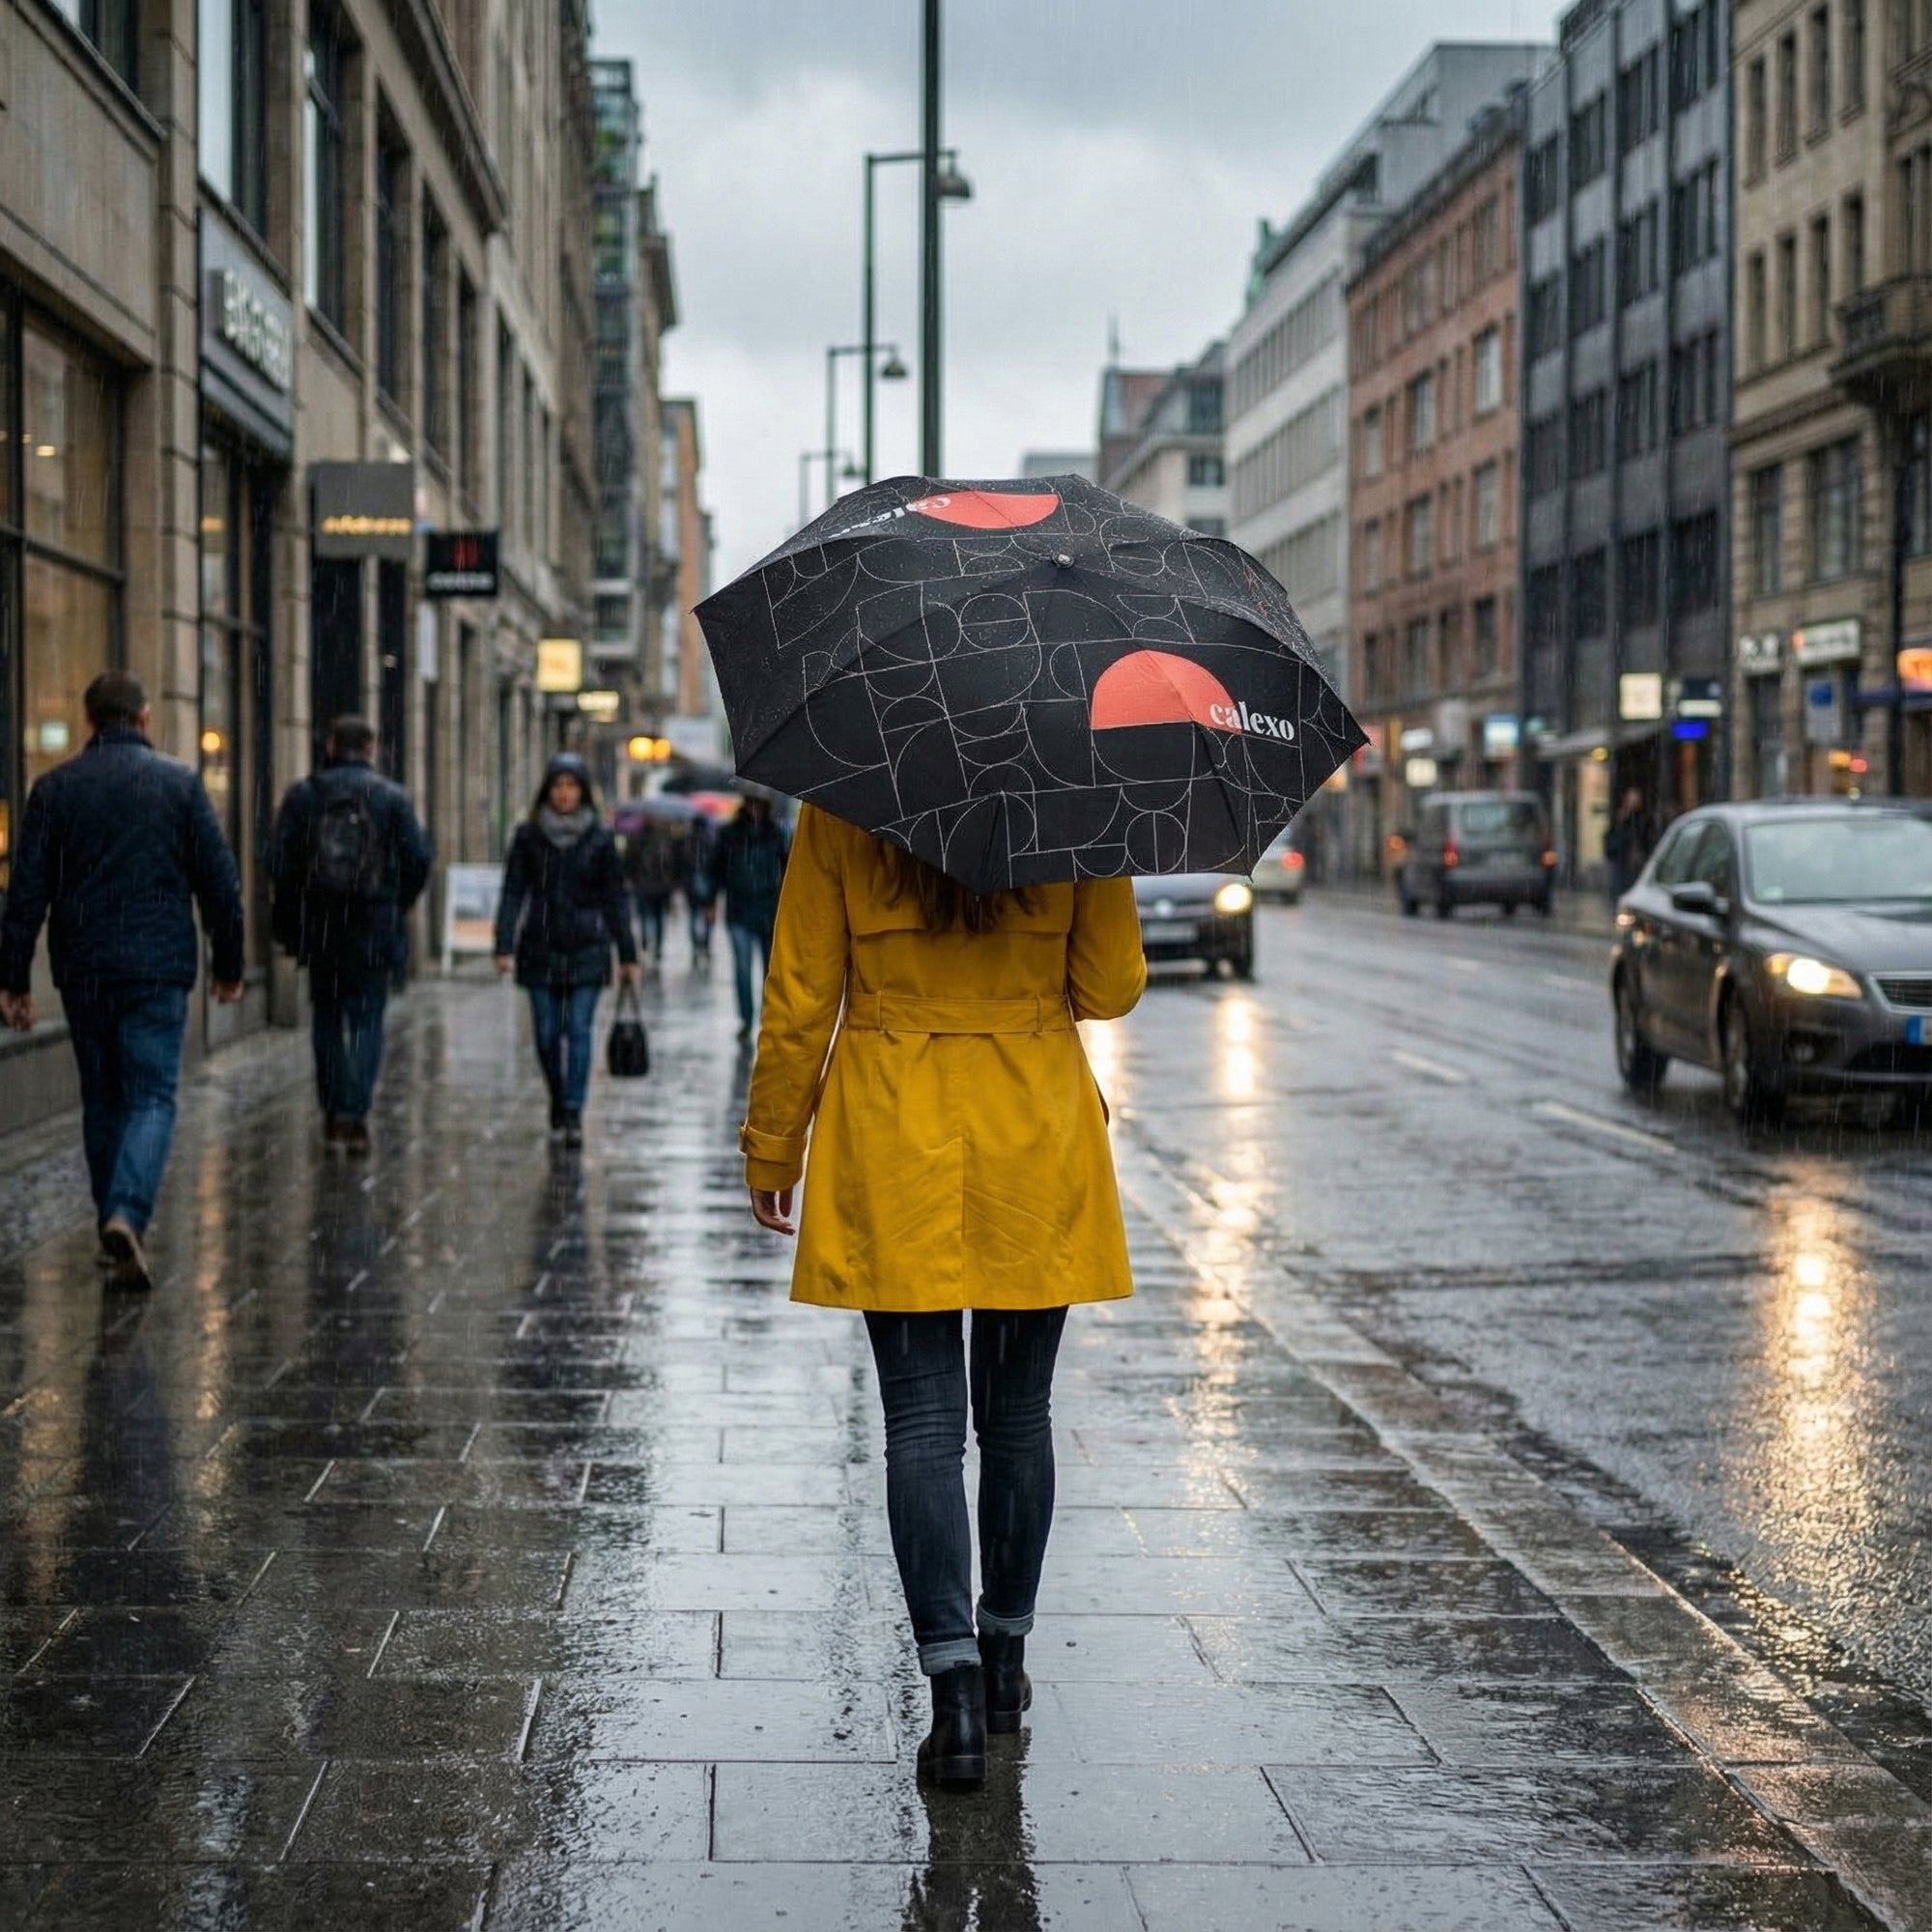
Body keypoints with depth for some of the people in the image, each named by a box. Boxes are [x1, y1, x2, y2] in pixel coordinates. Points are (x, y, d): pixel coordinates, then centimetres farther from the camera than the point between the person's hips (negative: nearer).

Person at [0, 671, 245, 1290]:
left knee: (102, 1100, 15)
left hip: (82, 972, 2)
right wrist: (228, 965, 9)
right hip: (158, 967, -2)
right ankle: (127, 1215, -24)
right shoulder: (180, 782, -1)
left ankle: (115, 1232, 21)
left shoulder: (54, 787, 1)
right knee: (151, 1099, -2)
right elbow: (219, 882, -1)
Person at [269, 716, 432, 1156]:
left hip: (319, 926, 1)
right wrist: (397, 907, 10)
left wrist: (291, 917, 7)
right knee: (367, 1020, 3)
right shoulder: (393, 796, -1)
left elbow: (279, 860, -3)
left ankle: (334, 1111, 10)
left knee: (327, 1018, 14)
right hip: (374, 929, -1)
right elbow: (418, 859, -4)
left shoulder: (303, 795, 1)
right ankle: (355, 1112, -9)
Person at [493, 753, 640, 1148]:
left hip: (587, 949, -1)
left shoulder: (600, 838, 2)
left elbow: (614, 899, 4)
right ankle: (558, 1100, 28)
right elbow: (513, 893, 1)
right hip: (541, 949, 1)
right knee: (547, 1034, 4)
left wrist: (627, 956, 3)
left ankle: (573, 1116, -6)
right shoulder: (528, 836, 2)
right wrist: (504, 946, -9)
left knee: (579, 1031, -8)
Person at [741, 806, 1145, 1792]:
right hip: (1037, 1146, 1)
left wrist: (770, 1151, 8)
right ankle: (1003, 1658, 27)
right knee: (1017, 1415, 14)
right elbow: (1110, 989, -1)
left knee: (922, 1421, 1)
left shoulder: (840, 809, -5)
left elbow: (798, 1000, -2)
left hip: (891, 1146, -1)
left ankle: (955, 1688, -9)